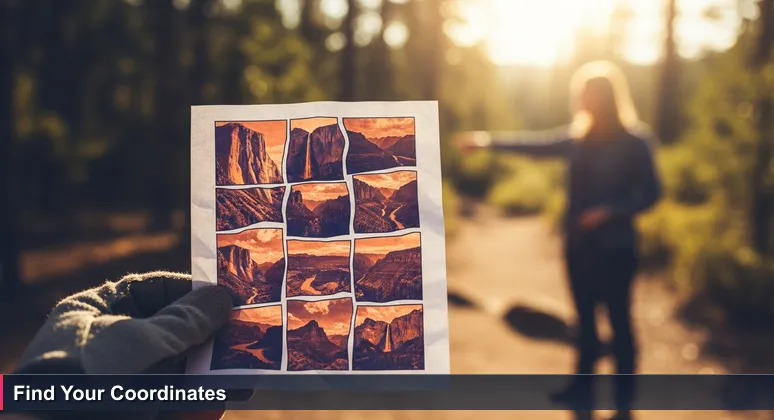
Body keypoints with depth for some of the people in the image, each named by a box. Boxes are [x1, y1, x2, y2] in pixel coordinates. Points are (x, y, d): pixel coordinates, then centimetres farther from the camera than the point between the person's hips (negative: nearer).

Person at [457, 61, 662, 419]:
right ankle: (582, 382, 32)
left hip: (615, 248, -5)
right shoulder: (578, 137, 5)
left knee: (619, 321, 3)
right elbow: (535, 144, 8)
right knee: (585, 317, 17)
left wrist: (610, 211, -21)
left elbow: (650, 193, -9)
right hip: (578, 244, 6)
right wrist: (489, 140, 1)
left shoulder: (634, 140, -10)